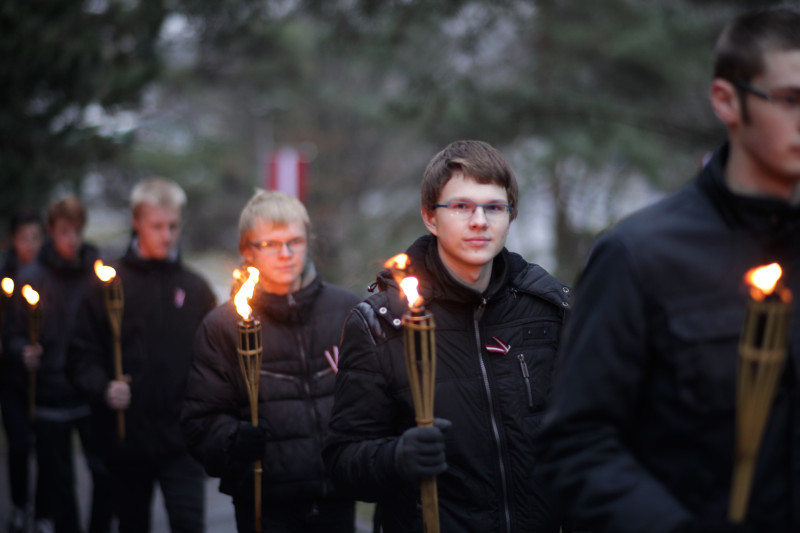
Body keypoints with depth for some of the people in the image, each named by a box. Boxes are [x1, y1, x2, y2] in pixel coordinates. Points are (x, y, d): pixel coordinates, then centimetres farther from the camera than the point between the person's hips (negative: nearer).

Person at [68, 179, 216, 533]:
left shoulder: (195, 288, 8)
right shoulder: (109, 283, 2)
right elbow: (83, 354, -1)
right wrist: (102, 388, -19)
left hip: (180, 438, 0)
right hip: (126, 435, 0)